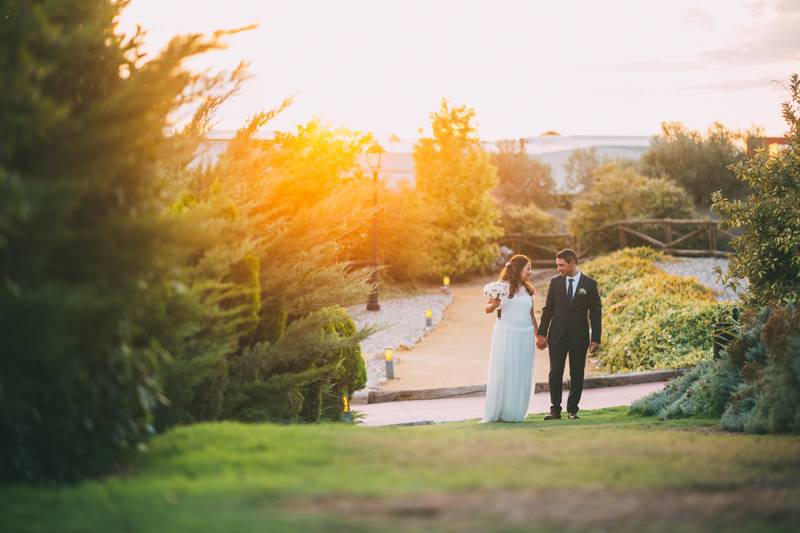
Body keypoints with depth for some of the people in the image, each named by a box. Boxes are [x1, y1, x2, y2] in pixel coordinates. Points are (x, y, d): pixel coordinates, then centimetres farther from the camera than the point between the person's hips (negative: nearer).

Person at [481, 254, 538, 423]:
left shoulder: (528, 289, 12)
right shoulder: (502, 286, -3)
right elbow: (487, 309, 0)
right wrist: (493, 305, -22)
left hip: (525, 337, 5)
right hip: (505, 334, -5)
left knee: (521, 375, 4)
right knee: (502, 373, -2)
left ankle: (514, 413, 11)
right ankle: (496, 412, 5)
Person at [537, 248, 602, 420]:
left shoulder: (590, 284, -2)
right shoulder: (555, 282, 3)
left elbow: (596, 312, 0)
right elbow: (548, 309, 6)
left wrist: (595, 338, -4)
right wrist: (542, 334, 2)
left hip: (579, 336, -1)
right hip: (557, 335, 1)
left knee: (577, 375, 4)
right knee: (555, 373, -3)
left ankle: (572, 409, 13)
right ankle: (555, 410, 3)